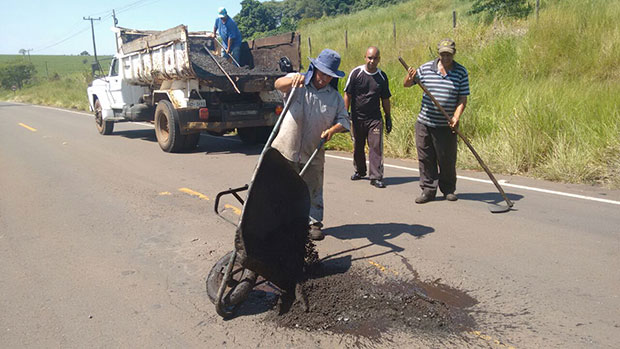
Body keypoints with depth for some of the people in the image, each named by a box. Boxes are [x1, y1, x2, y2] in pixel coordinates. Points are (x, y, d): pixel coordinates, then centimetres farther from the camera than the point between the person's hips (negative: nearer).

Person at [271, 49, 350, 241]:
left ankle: (314, 223, 22)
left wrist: (333, 129, -17)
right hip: (287, 149, -2)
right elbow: (279, 84, -19)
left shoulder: (335, 97, 7)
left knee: (313, 190, 10)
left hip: (313, 153, 2)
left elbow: (343, 120, 5)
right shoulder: (298, 83, -1)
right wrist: (293, 80, -41)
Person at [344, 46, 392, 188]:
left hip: (375, 118, 1)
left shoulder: (382, 76, 5)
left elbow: (385, 99, 13)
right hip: (357, 117, 0)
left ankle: (376, 177, -5)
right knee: (357, 147, 12)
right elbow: (347, 95, 0)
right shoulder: (356, 73, -3)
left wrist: (388, 118, 13)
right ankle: (360, 171, 33)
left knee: (376, 147, -8)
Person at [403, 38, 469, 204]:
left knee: (447, 159, 6)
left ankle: (448, 190, 24)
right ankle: (428, 190, 14)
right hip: (424, 123, 1)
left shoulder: (461, 72, 1)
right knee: (426, 159, 4)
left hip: (446, 126, -1)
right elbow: (406, 84, 10)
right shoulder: (426, 68, 3)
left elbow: (462, 99, -1)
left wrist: (456, 117, -16)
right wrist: (410, 77, -13)